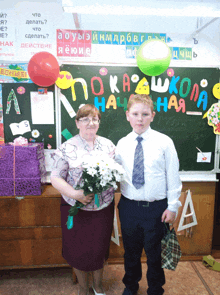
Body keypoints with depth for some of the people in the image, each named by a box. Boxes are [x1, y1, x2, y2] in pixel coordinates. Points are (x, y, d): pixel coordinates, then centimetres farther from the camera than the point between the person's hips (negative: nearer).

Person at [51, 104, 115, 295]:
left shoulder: (108, 145, 1)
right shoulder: (67, 148, -8)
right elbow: (56, 178, -8)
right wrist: (75, 194, -22)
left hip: (103, 208, 3)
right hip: (76, 209, -2)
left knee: (100, 249, 18)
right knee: (78, 250, 14)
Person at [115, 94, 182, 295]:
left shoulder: (164, 142, -8)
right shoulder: (122, 144, 0)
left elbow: (173, 176, -6)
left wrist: (172, 206, -5)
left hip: (156, 208, -2)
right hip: (129, 206, 3)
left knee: (154, 252, 17)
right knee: (131, 251, 22)